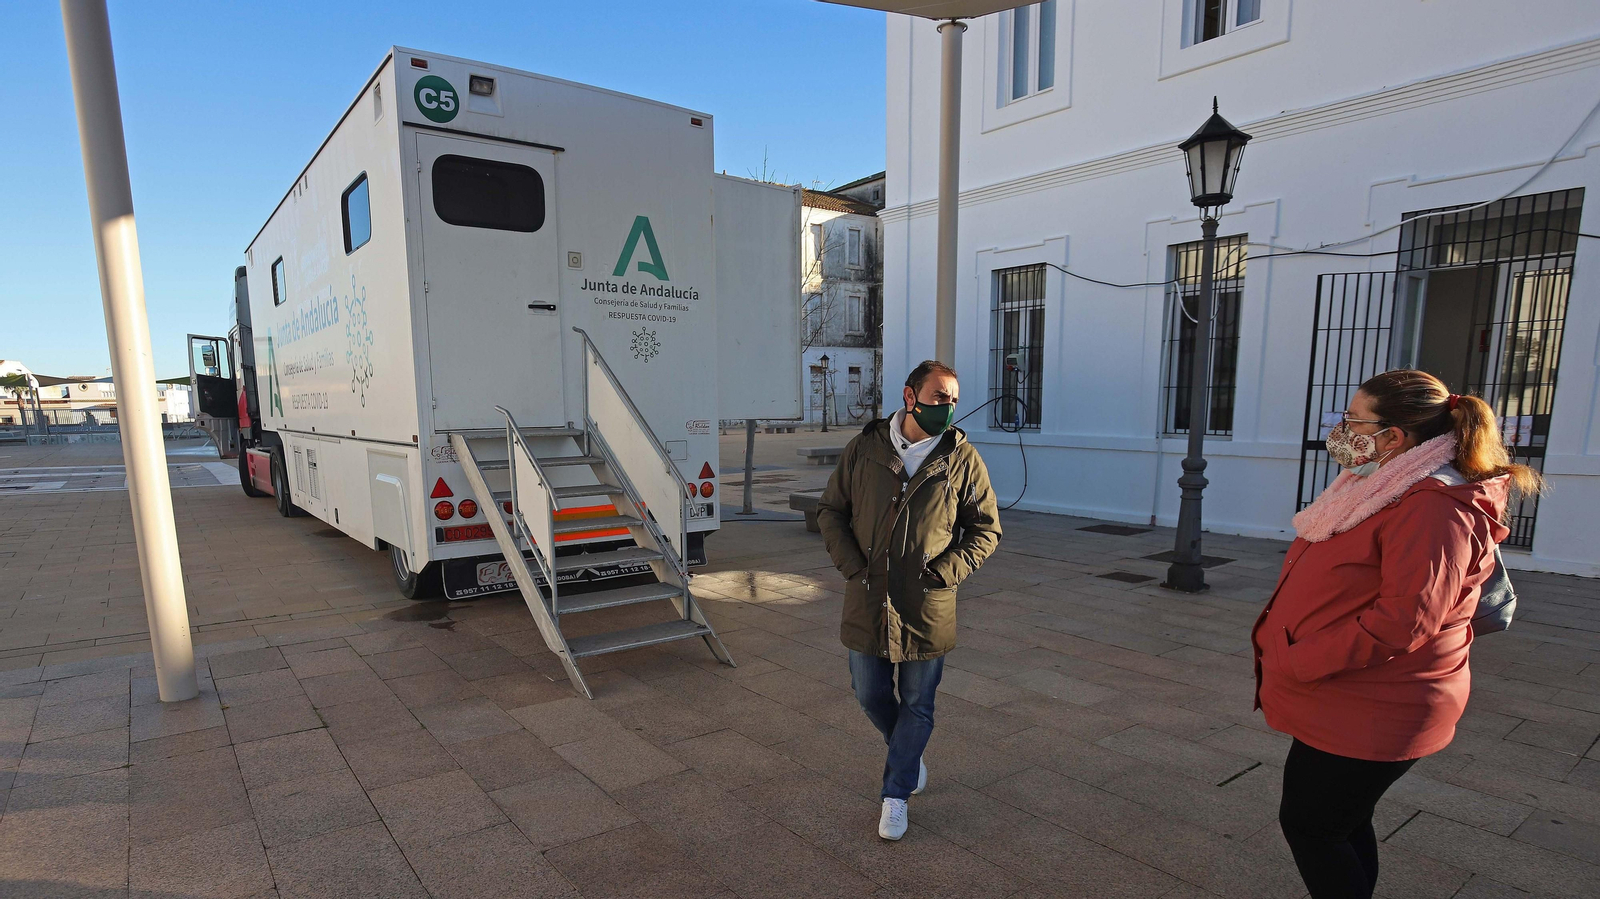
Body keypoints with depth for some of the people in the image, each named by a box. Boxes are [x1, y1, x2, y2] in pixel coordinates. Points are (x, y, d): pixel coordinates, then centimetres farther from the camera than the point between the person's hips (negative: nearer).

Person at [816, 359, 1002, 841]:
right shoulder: (864, 448, -2)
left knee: (917, 706, 11)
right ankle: (910, 756, 46)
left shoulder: (962, 459, -5)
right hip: (867, 602, 2)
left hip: (927, 608, -1)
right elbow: (830, 510, 6)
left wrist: (943, 572, -11)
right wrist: (852, 566, -6)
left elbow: (986, 529, 2)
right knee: (870, 696, 16)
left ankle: (896, 793, 32)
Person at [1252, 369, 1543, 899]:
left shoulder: (1433, 509, -22)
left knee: (1309, 824, 3)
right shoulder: (1382, 490, 11)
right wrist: (1279, 646, 8)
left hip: (1370, 715, -9)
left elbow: (1399, 623, -28)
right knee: (1342, 825, 20)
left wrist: (1294, 663, -21)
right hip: (1350, 705, 9)